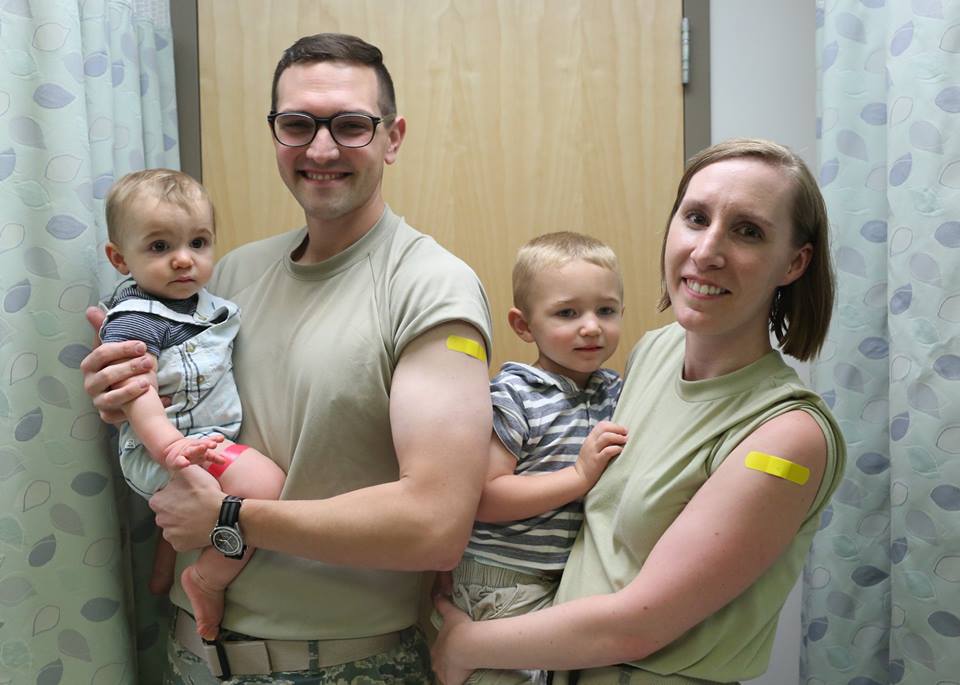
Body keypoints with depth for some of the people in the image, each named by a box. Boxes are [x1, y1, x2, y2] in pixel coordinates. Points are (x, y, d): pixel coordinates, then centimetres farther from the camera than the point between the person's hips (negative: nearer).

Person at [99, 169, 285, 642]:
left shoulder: (206, 302, 8)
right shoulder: (133, 321, -20)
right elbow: (136, 394, -32)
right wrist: (169, 446, -44)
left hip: (216, 440, 10)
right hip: (163, 451, -10)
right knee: (265, 483, -27)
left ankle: (164, 566, 56)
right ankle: (207, 582, -7)